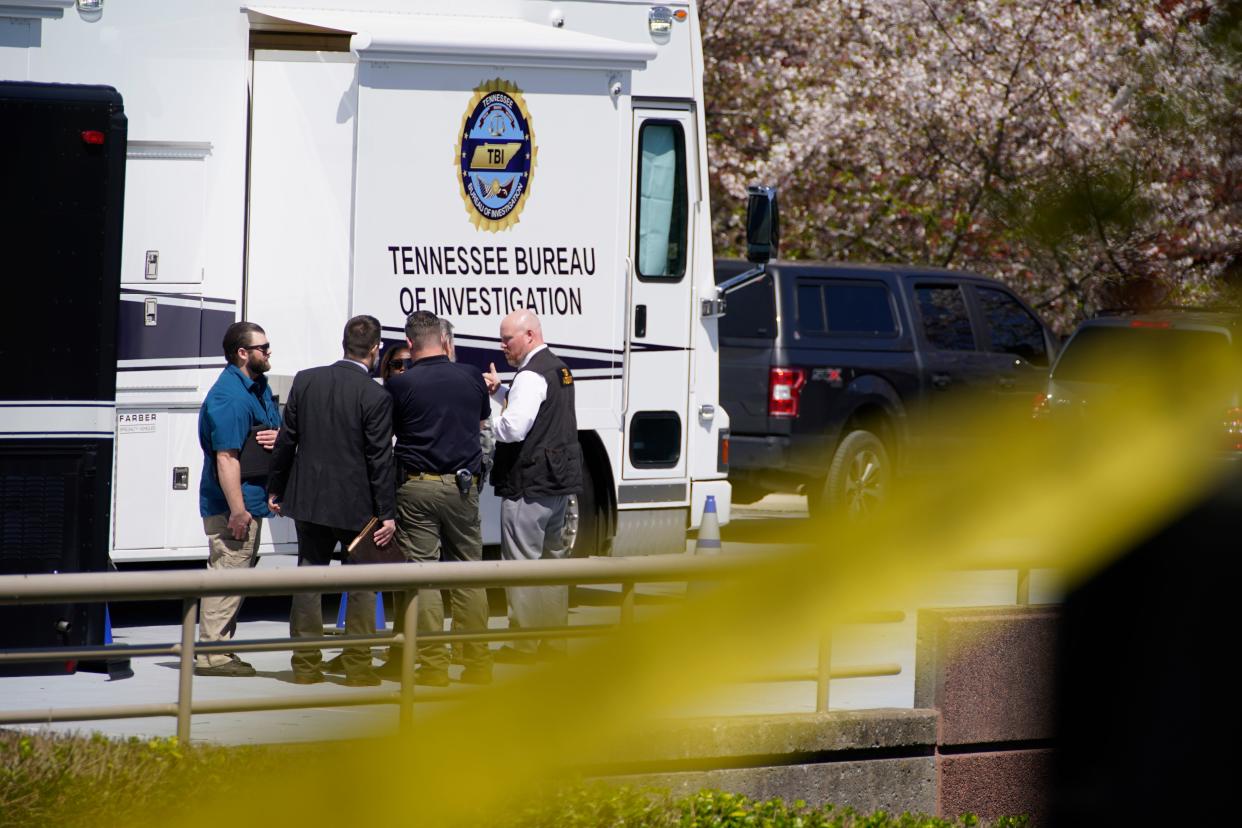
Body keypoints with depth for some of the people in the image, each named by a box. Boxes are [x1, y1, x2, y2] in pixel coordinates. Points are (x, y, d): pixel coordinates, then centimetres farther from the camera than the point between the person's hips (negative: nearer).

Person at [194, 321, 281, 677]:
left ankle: (217, 650, 22)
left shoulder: (259, 388, 14)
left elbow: (276, 429, 25)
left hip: (250, 501, 10)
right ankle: (212, 655, -5)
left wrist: (277, 436, -2)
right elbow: (226, 457, -23)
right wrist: (238, 510, -26)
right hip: (232, 504, -10)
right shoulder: (230, 397, -18)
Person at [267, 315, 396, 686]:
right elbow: (380, 459, -12)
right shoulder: (376, 397, -14)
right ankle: (358, 665, 8)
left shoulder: (306, 381, -1)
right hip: (355, 503, -4)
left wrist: (276, 489, 14)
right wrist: (387, 514, -7)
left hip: (309, 499, 4)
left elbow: (286, 441, 4)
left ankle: (306, 664, 13)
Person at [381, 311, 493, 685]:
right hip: (462, 486, 3)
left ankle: (433, 664, -2)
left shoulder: (400, 385, -8)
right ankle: (477, 662, 10)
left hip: (417, 489, -3)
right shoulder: (471, 378, 3)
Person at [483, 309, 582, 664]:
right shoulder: (558, 370, 14)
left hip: (529, 485, -10)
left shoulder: (531, 376, -17)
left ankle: (523, 644, -4)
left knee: (522, 564, -5)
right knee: (553, 559, 15)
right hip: (560, 482, 10)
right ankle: (554, 641, 21)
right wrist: (500, 391, 15)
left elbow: (514, 427, -25)